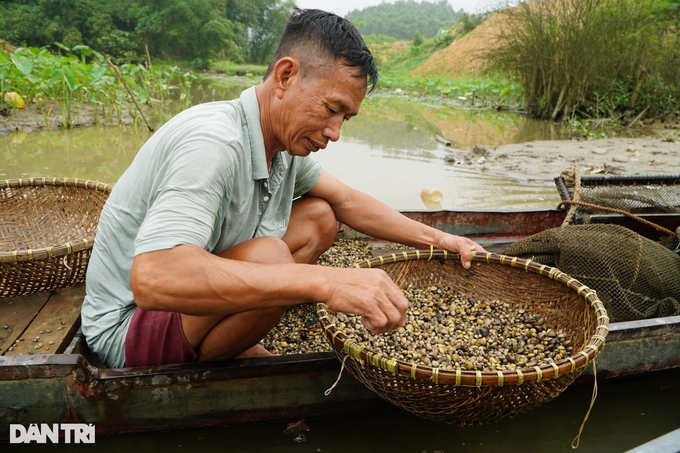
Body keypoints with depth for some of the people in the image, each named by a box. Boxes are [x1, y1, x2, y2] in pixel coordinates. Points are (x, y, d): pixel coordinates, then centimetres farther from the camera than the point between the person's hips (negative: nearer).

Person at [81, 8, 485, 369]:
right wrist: (323, 281, -49)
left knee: (320, 218, 1)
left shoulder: (286, 142, -4)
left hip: (191, 297, 8)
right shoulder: (214, 142, -31)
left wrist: (440, 240, 2)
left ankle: (239, 343, -1)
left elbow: (348, 202, 9)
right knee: (268, 258, -34)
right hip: (128, 323, -8)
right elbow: (152, 278, -43)